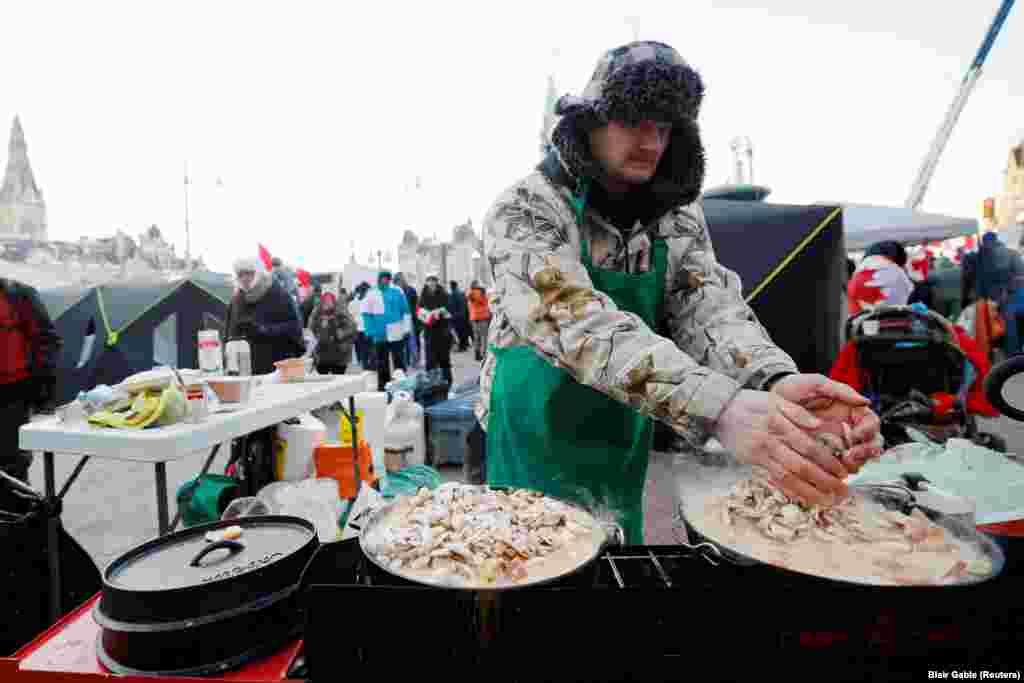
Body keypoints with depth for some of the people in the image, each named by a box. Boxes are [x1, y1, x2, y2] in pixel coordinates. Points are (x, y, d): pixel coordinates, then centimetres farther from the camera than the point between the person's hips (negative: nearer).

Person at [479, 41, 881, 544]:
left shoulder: (678, 218, -1)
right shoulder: (525, 208, -18)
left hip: (624, 445, 5)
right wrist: (716, 405, -46)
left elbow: (709, 307, -15)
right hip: (538, 441, -4)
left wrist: (776, 381, -37)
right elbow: (578, 320, -33)